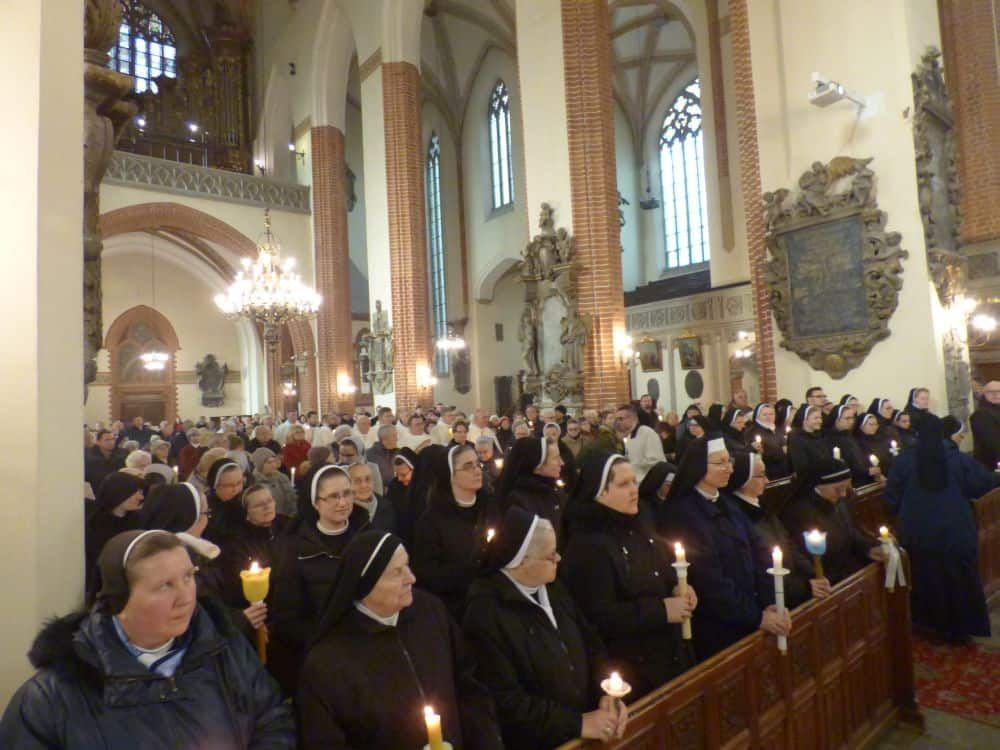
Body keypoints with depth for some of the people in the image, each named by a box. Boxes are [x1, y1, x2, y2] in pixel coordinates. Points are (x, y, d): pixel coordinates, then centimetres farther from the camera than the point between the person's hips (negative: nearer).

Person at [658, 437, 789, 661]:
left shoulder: (727, 507, 9)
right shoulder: (682, 515, -17)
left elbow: (757, 555, 3)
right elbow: (708, 580, -19)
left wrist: (770, 603, -10)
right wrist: (757, 618, -16)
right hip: (713, 630, -7)